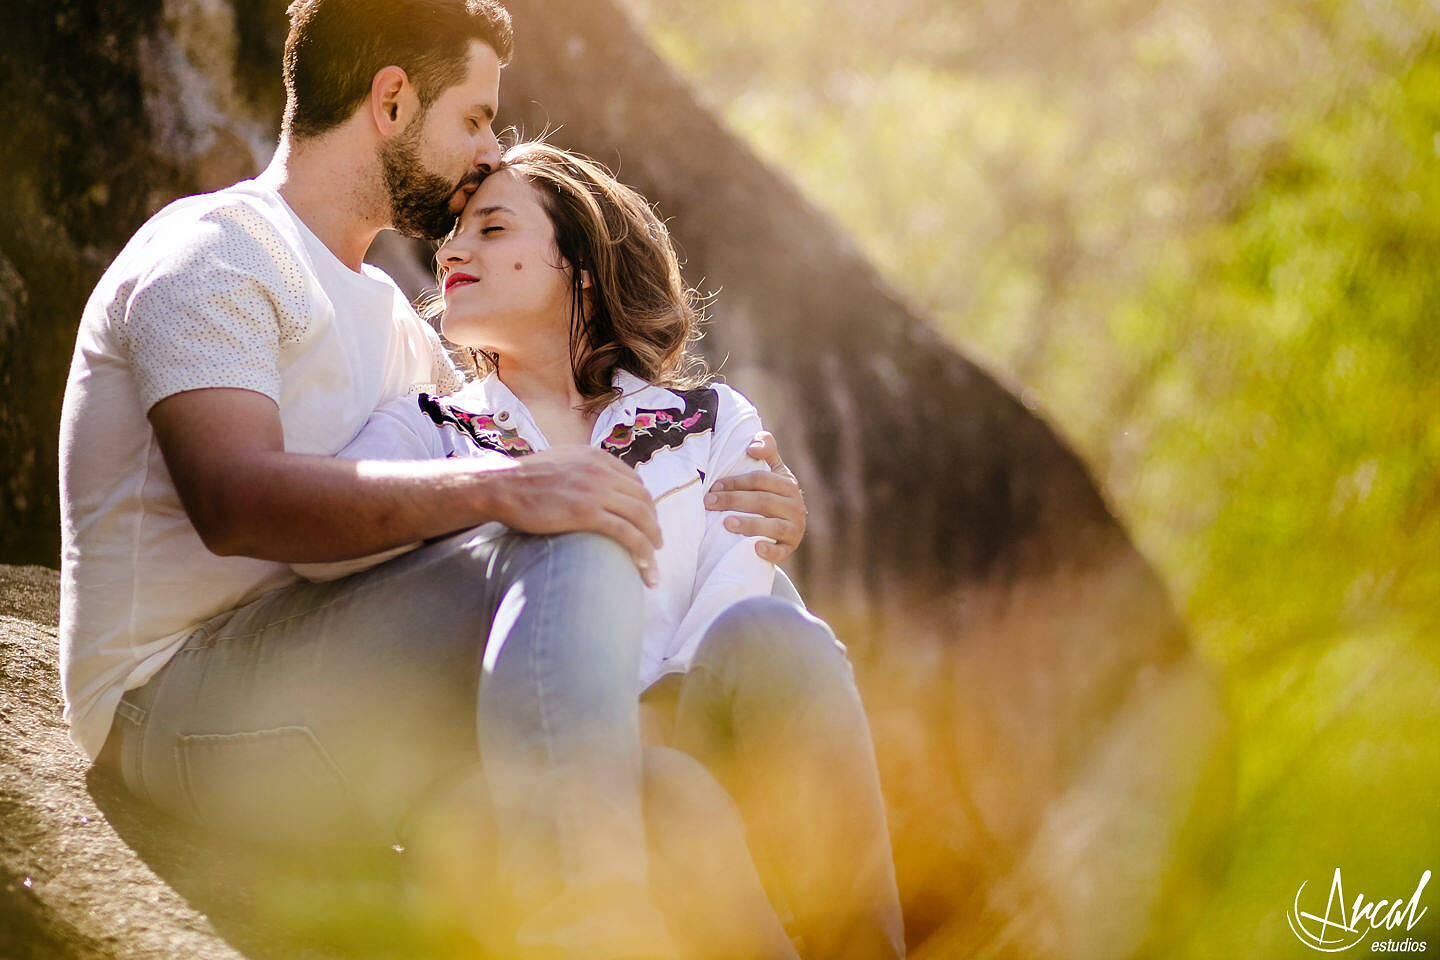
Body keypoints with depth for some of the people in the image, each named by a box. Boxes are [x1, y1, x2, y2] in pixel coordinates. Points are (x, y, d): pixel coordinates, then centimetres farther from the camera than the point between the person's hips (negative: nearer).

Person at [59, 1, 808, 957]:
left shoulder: (382, 314, 26)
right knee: (566, 549, -29)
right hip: (184, 691, -8)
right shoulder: (210, 253, -4)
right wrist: (500, 491, -34)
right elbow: (233, 498, -22)